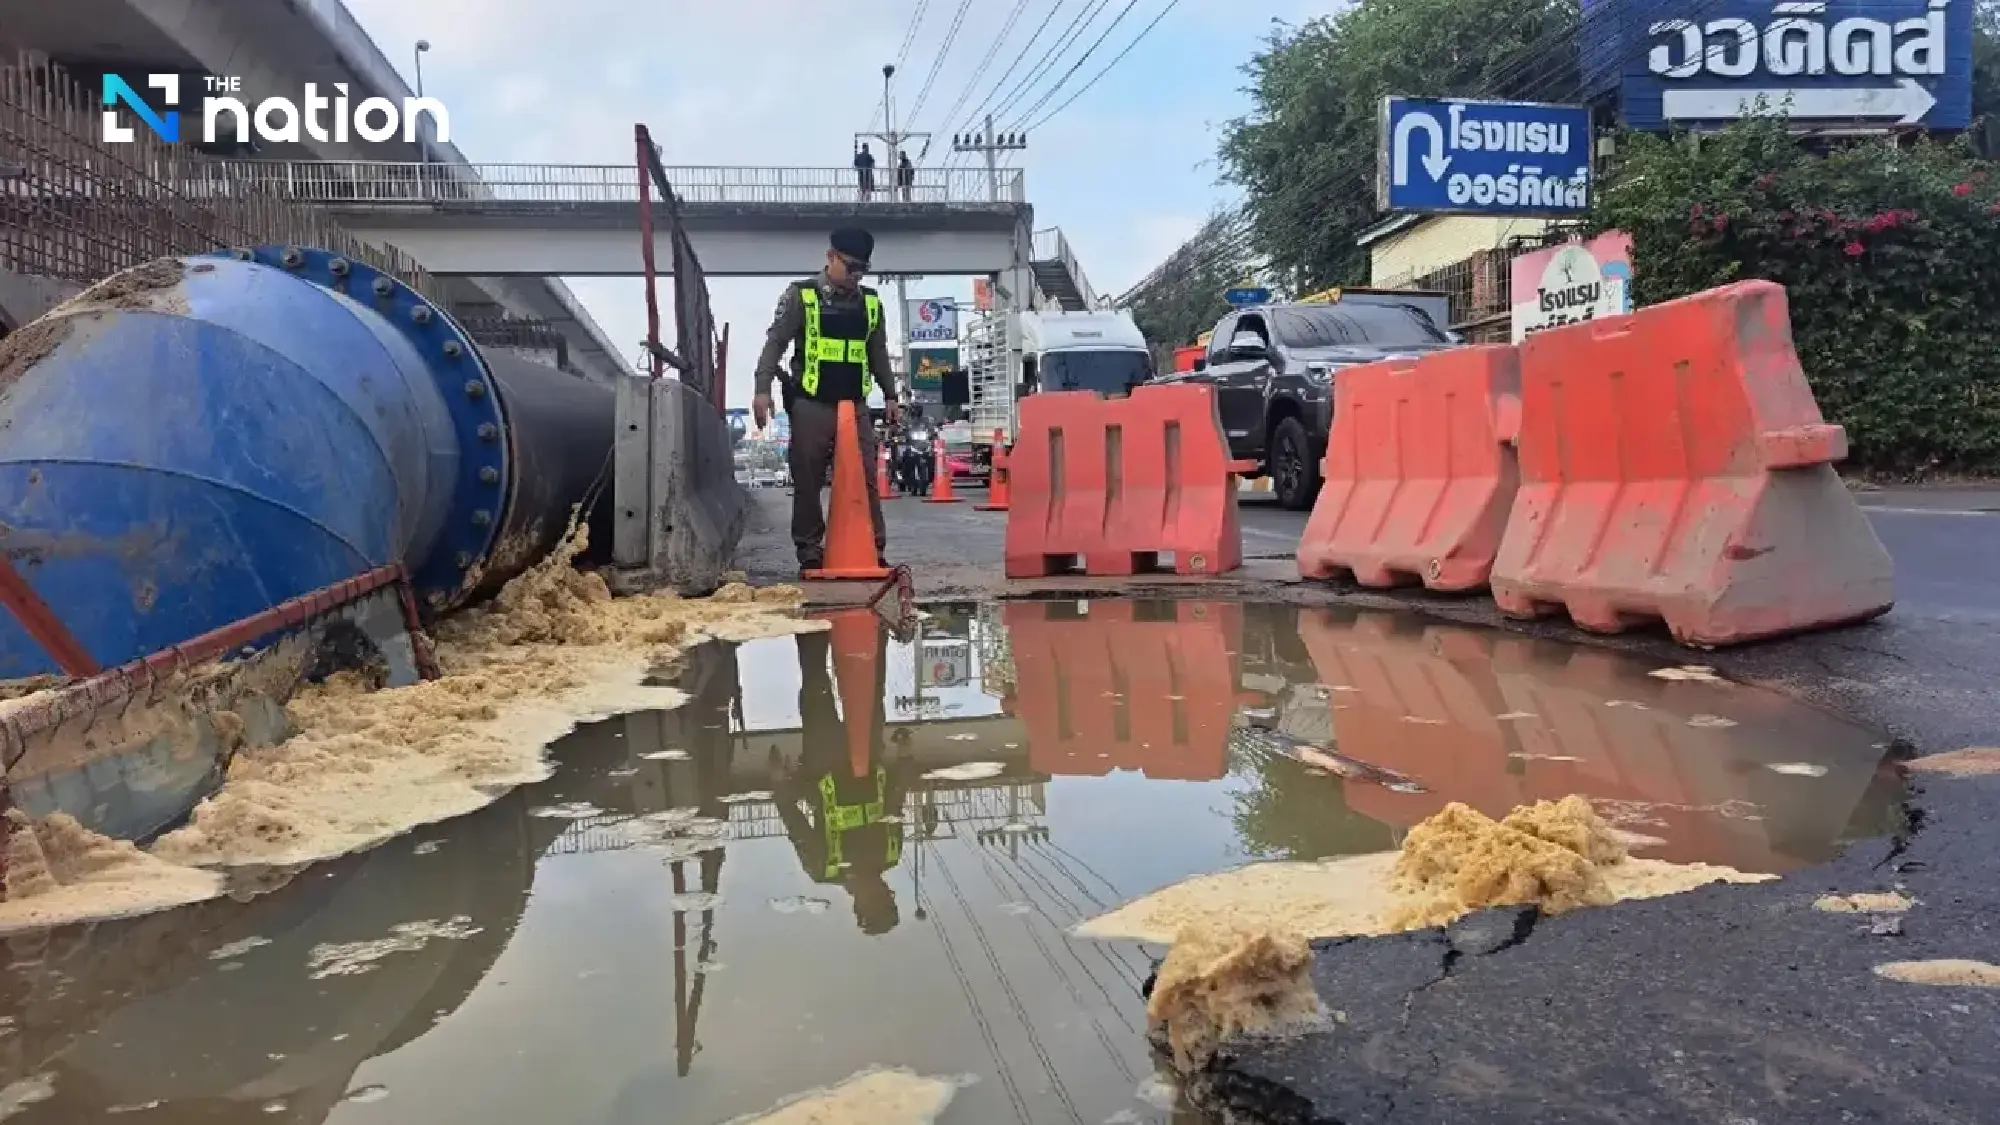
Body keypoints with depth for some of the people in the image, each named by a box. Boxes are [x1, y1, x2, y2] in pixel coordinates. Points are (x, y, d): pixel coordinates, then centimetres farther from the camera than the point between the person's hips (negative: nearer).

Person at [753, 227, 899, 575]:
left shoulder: (871, 301, 12)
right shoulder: (801, 294, -1)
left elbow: (878, 353, 21)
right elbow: (775, 342, -4)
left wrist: (890, 395, 18)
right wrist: (763, 388, -13)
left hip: (855, 405, 4)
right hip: (810, 405, -3)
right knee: (808, 481, 1)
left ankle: (874, 550, 6)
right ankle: (810, 551, 9)